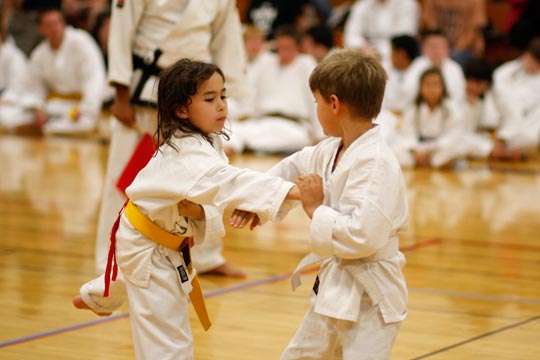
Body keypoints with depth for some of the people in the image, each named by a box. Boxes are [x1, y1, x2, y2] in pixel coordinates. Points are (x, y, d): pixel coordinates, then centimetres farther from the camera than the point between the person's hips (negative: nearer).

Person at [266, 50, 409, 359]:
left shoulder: (376, 163, -25)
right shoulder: (332, 150, 3)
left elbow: (363, 236, -33)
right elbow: (294, 168, 22)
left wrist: (315, 208, -20)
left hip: (369, 299, -10)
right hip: (335, 288, 10)